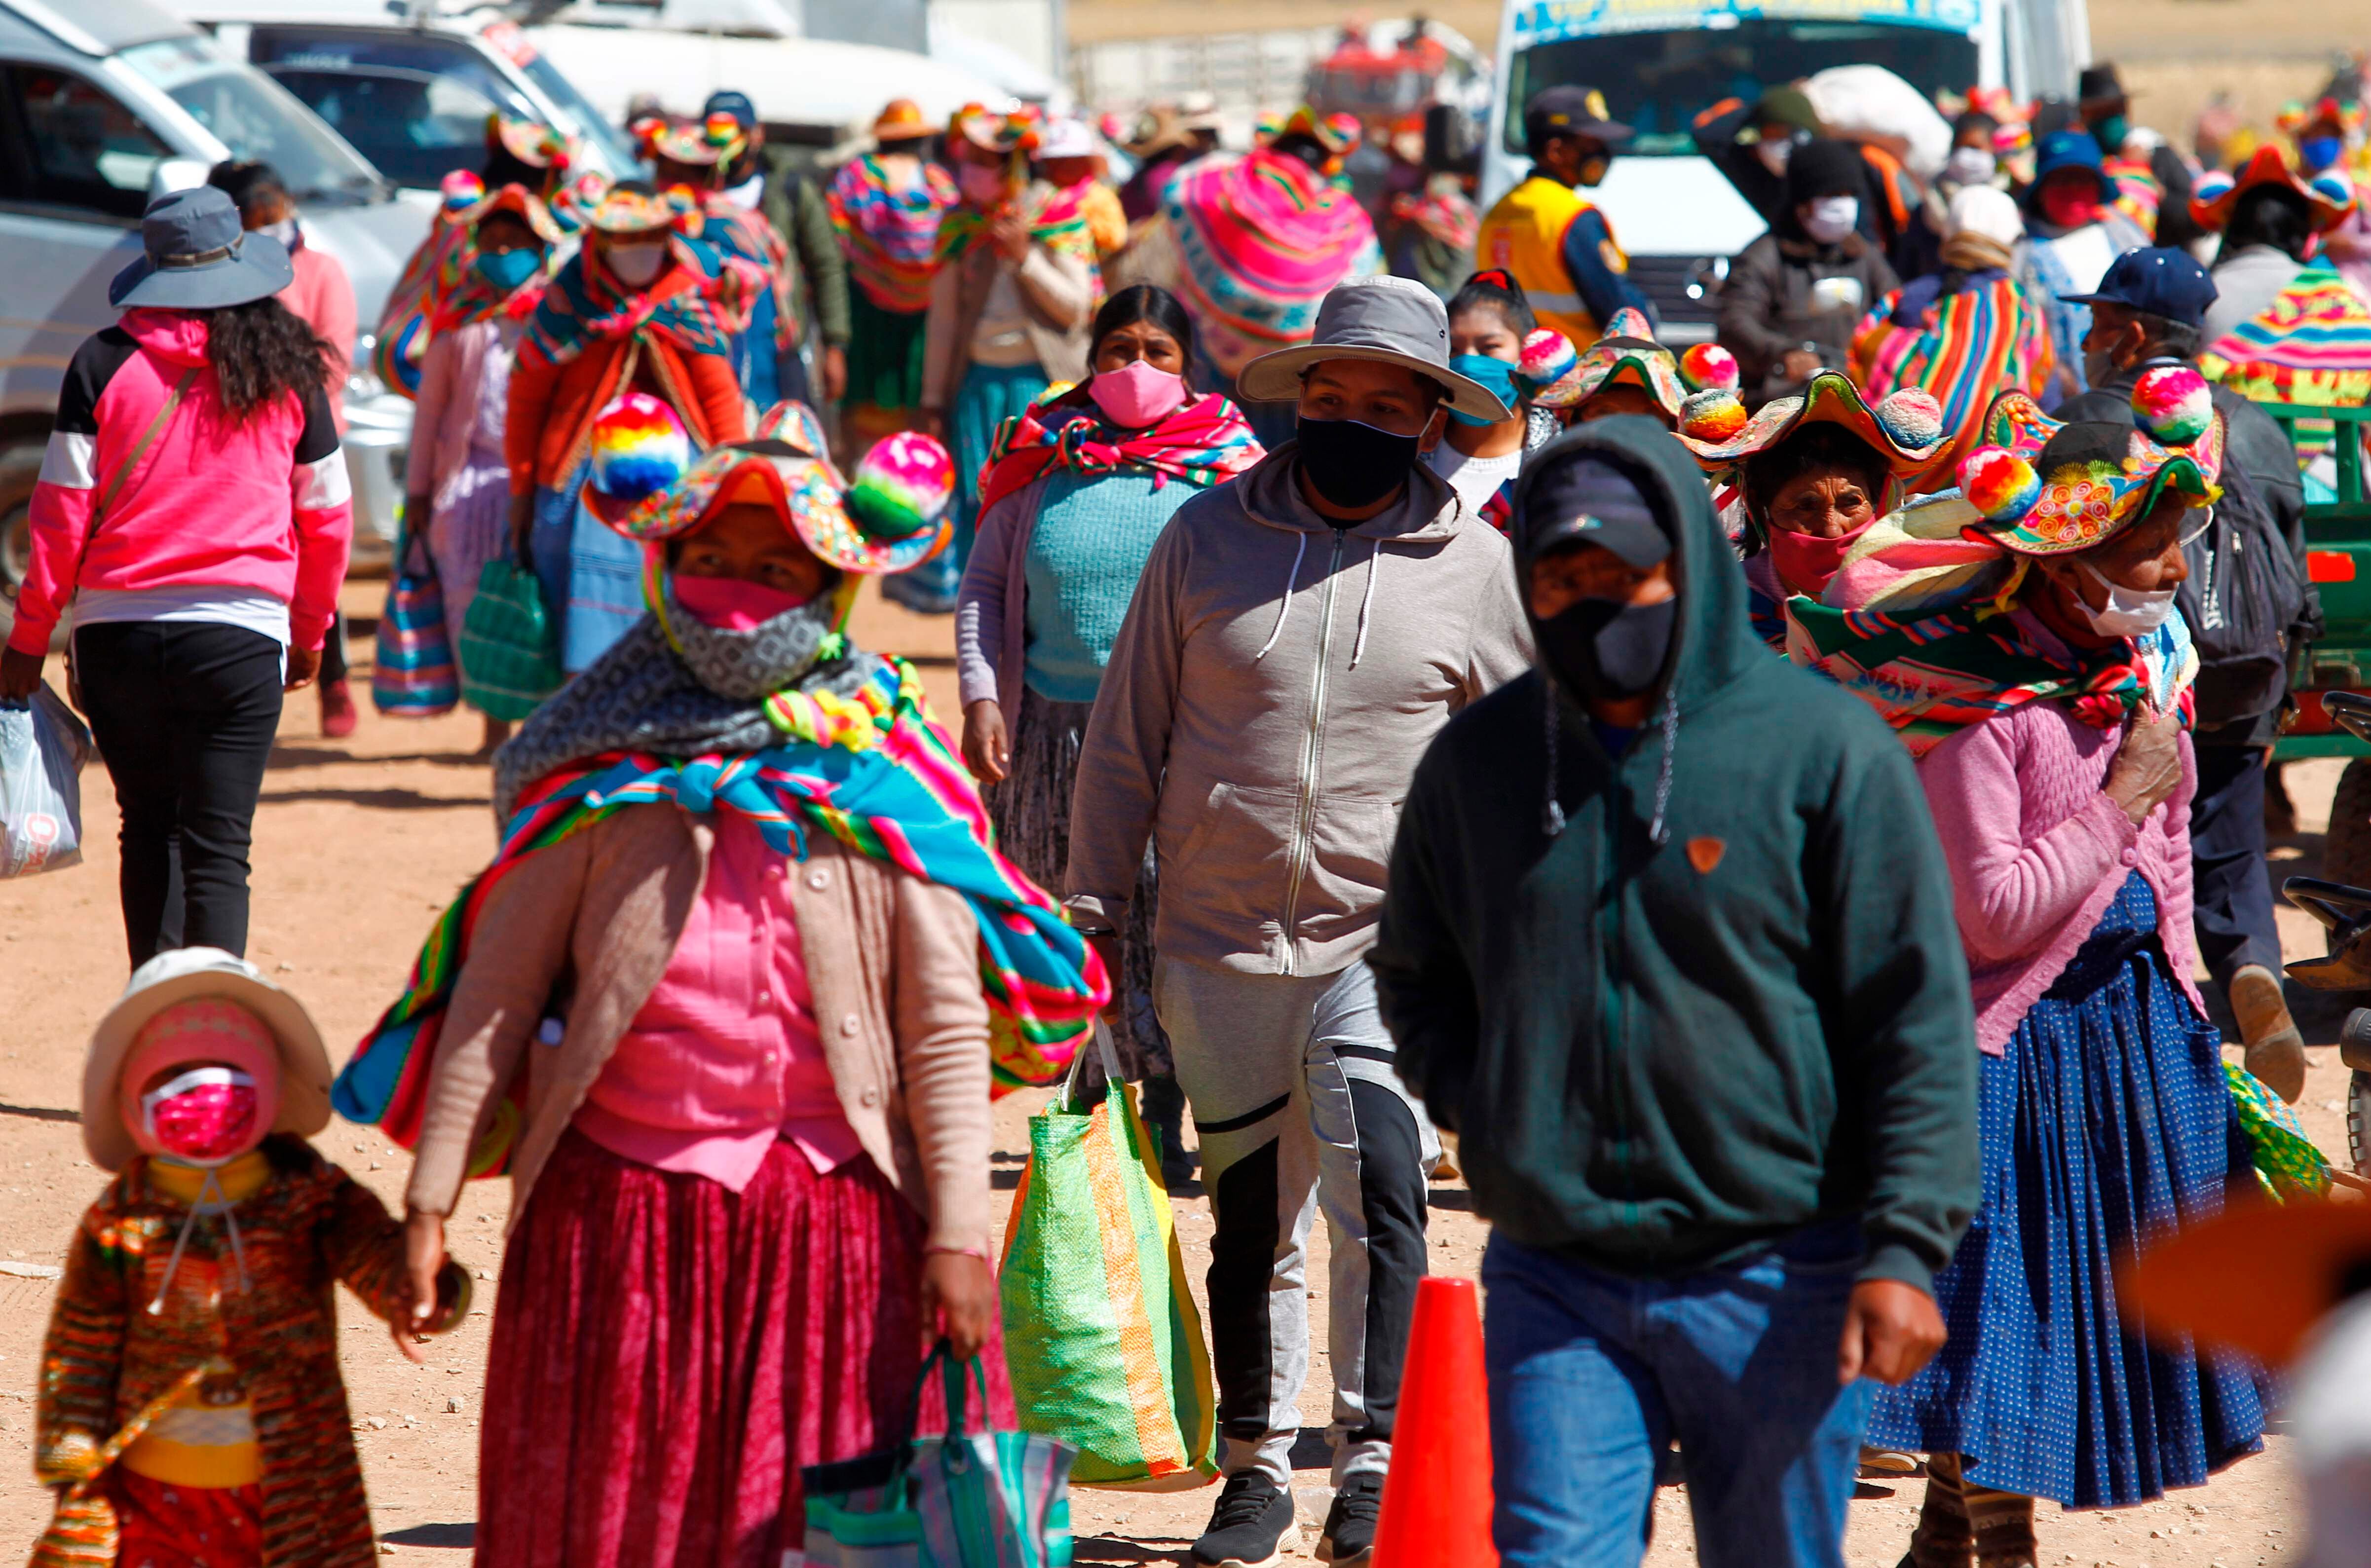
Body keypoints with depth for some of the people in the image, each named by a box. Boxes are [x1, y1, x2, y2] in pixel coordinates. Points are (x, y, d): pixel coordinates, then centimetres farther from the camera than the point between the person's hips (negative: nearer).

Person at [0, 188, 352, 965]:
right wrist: (310, 633, 23)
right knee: (217, 848, -2)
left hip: (115, 630, 1)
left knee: (148, 827, 16)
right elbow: (328, 515, 9)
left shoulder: (104, 364, -2)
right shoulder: (285, 370, 3)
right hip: (241, 631, 0)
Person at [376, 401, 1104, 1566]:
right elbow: (495, 991, 2)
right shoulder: (605, 772, 2)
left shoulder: (885, 783, 1)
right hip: (618, 1208, 1)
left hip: (831, 1213, -1)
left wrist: (958, 1230, -6)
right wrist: (431, 1198, -2)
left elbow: (948, 1026, 0)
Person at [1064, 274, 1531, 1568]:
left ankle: (1374, 1462, -11)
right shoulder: (1207, 538, 3)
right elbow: (1126, 739, 8)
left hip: (1386, 939, -2)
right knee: (1249, 1217, 10)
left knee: (1377, 1182, -18)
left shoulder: (1475, 566, 2)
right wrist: (1094, 906, 6)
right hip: (1217, 945, 2)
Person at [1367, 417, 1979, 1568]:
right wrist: (1484, 1109, 2)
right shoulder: (1475, 761, 7)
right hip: (1553, 1281, 2)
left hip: (1772, 1284, -2)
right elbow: (1414, 979, 21)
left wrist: (1904, 1246, -11)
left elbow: (1917, 1012, -5)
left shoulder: (1822, 749, -4)